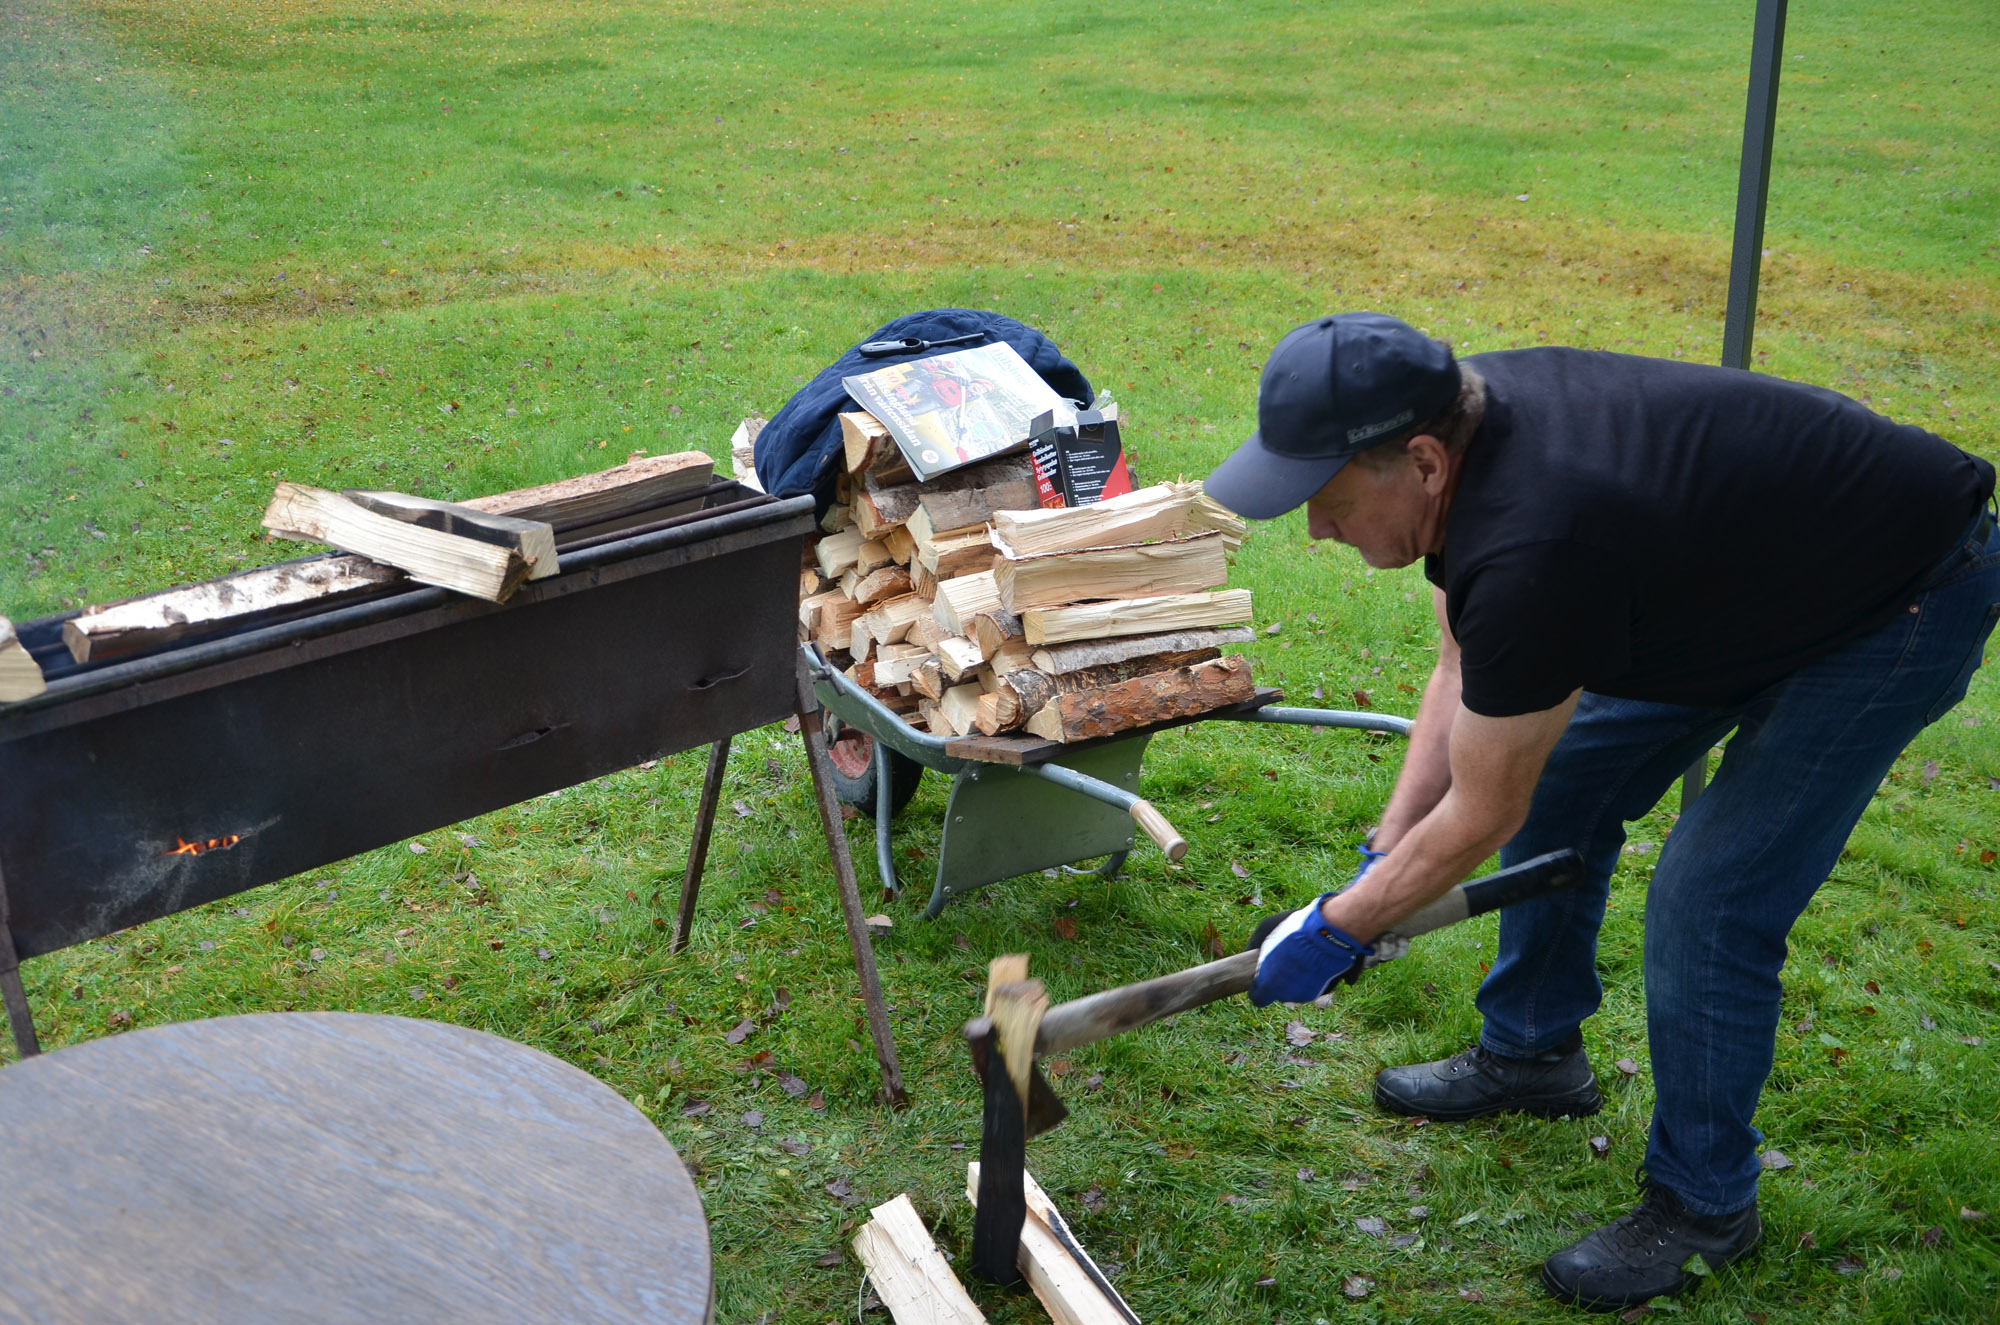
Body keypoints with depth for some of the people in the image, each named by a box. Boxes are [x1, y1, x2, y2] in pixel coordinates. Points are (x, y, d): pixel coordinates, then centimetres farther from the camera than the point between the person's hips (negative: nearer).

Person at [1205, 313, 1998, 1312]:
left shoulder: (1530, 549, -40)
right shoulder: (1460, 418, -14)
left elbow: (1480, 818, -24)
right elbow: (1464, 677, 0)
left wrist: (1336, 931, -12)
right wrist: (1381, 857, -3)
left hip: (1906, 598, -9)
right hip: (1741, 564, 9)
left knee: (1709, 903, -13)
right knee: (1557, 785, 13)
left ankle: (1703, 1203, 10)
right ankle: (1533, 1053, 32)